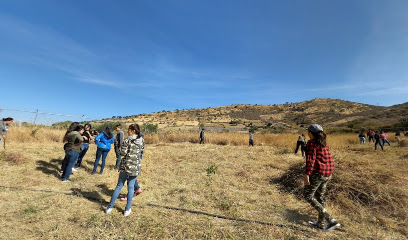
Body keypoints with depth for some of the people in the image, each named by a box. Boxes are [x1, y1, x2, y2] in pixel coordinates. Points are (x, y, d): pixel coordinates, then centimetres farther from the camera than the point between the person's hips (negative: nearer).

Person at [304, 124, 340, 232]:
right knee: (320, 197, 18)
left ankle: (330, 220, 0)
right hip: (328, 173, 9)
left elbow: (310, 159, -19)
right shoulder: (324, 143, 13)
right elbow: (329, 159, 17)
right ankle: (321, 224, 28)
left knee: (308, 195, 4)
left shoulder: (312, 143, -12)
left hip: (317, 173, -9)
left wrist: (307, 174, -18)